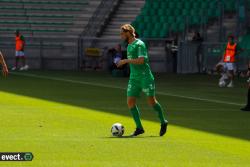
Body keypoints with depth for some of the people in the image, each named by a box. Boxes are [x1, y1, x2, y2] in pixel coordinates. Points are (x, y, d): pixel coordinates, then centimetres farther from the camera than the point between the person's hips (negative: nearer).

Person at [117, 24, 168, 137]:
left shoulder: (139, 44, -12)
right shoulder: (129, 46, 15)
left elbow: (141, 60, -24)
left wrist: (125, 61, -21)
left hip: (145, 77, -8)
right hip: (134, 78, 8)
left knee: (151, 101, -3)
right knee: (130, 102, -4)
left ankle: (163, 122, 19)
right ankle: (139, 128, 0)